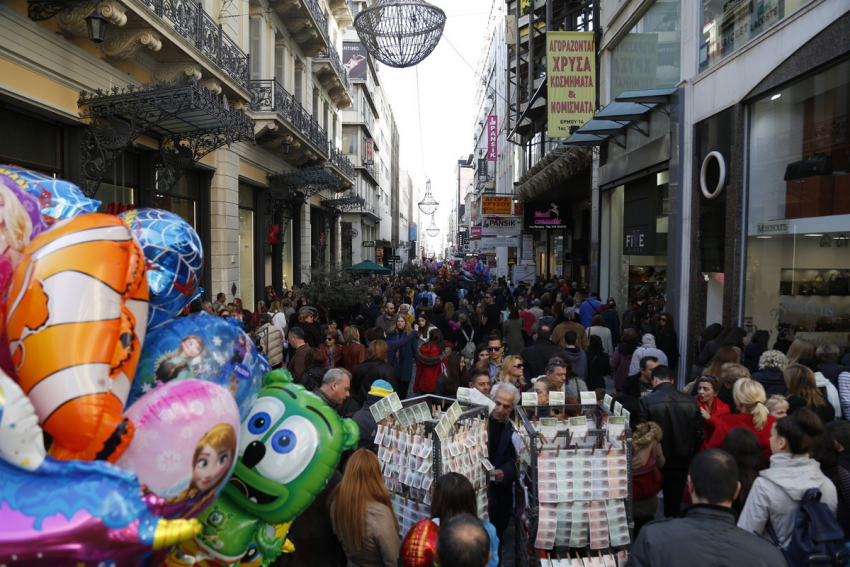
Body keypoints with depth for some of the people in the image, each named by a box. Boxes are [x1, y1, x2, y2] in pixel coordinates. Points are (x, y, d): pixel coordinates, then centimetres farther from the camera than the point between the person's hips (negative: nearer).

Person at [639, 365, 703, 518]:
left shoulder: (646, 401, -16)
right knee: (674, 508, 16)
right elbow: (698, 436, 0)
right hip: (681, 465, 3)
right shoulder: (692, 402, -5)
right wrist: (689, 458, 14)